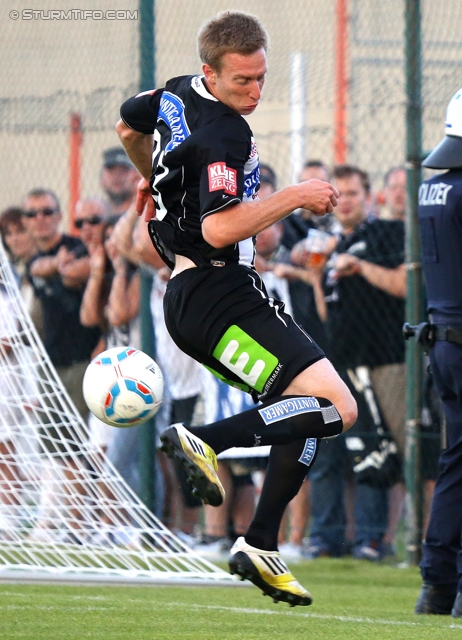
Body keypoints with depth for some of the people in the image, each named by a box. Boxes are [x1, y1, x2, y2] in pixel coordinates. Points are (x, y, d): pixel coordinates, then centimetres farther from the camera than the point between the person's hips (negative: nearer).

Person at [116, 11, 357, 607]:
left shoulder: (177, 94, 11)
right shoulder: (223, 134, -19)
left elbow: (128, 124, 33)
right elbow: (219, 228, -29)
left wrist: (155, 179, 51)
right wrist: (294, 196, -19)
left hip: (189, 294, 11)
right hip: (217, 295, -11)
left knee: (303, 410, 13)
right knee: (336, 407, -19)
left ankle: (260, 546, 9)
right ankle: (205, 440, -17)